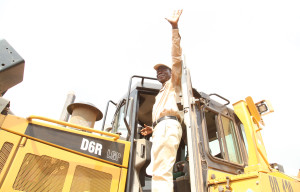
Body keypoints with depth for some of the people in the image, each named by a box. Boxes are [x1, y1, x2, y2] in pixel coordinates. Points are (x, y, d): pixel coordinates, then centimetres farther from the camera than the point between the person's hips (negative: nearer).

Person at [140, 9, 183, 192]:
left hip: (168, 126, -9)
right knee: (159, 171, 5)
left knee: (161, 172, -21)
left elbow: (177, 58, 2)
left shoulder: (173, 84, 17)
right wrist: (153, 129, 17)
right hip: (161, 128, 9)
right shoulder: (161, 95, 39)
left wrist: (175, 27, -3)